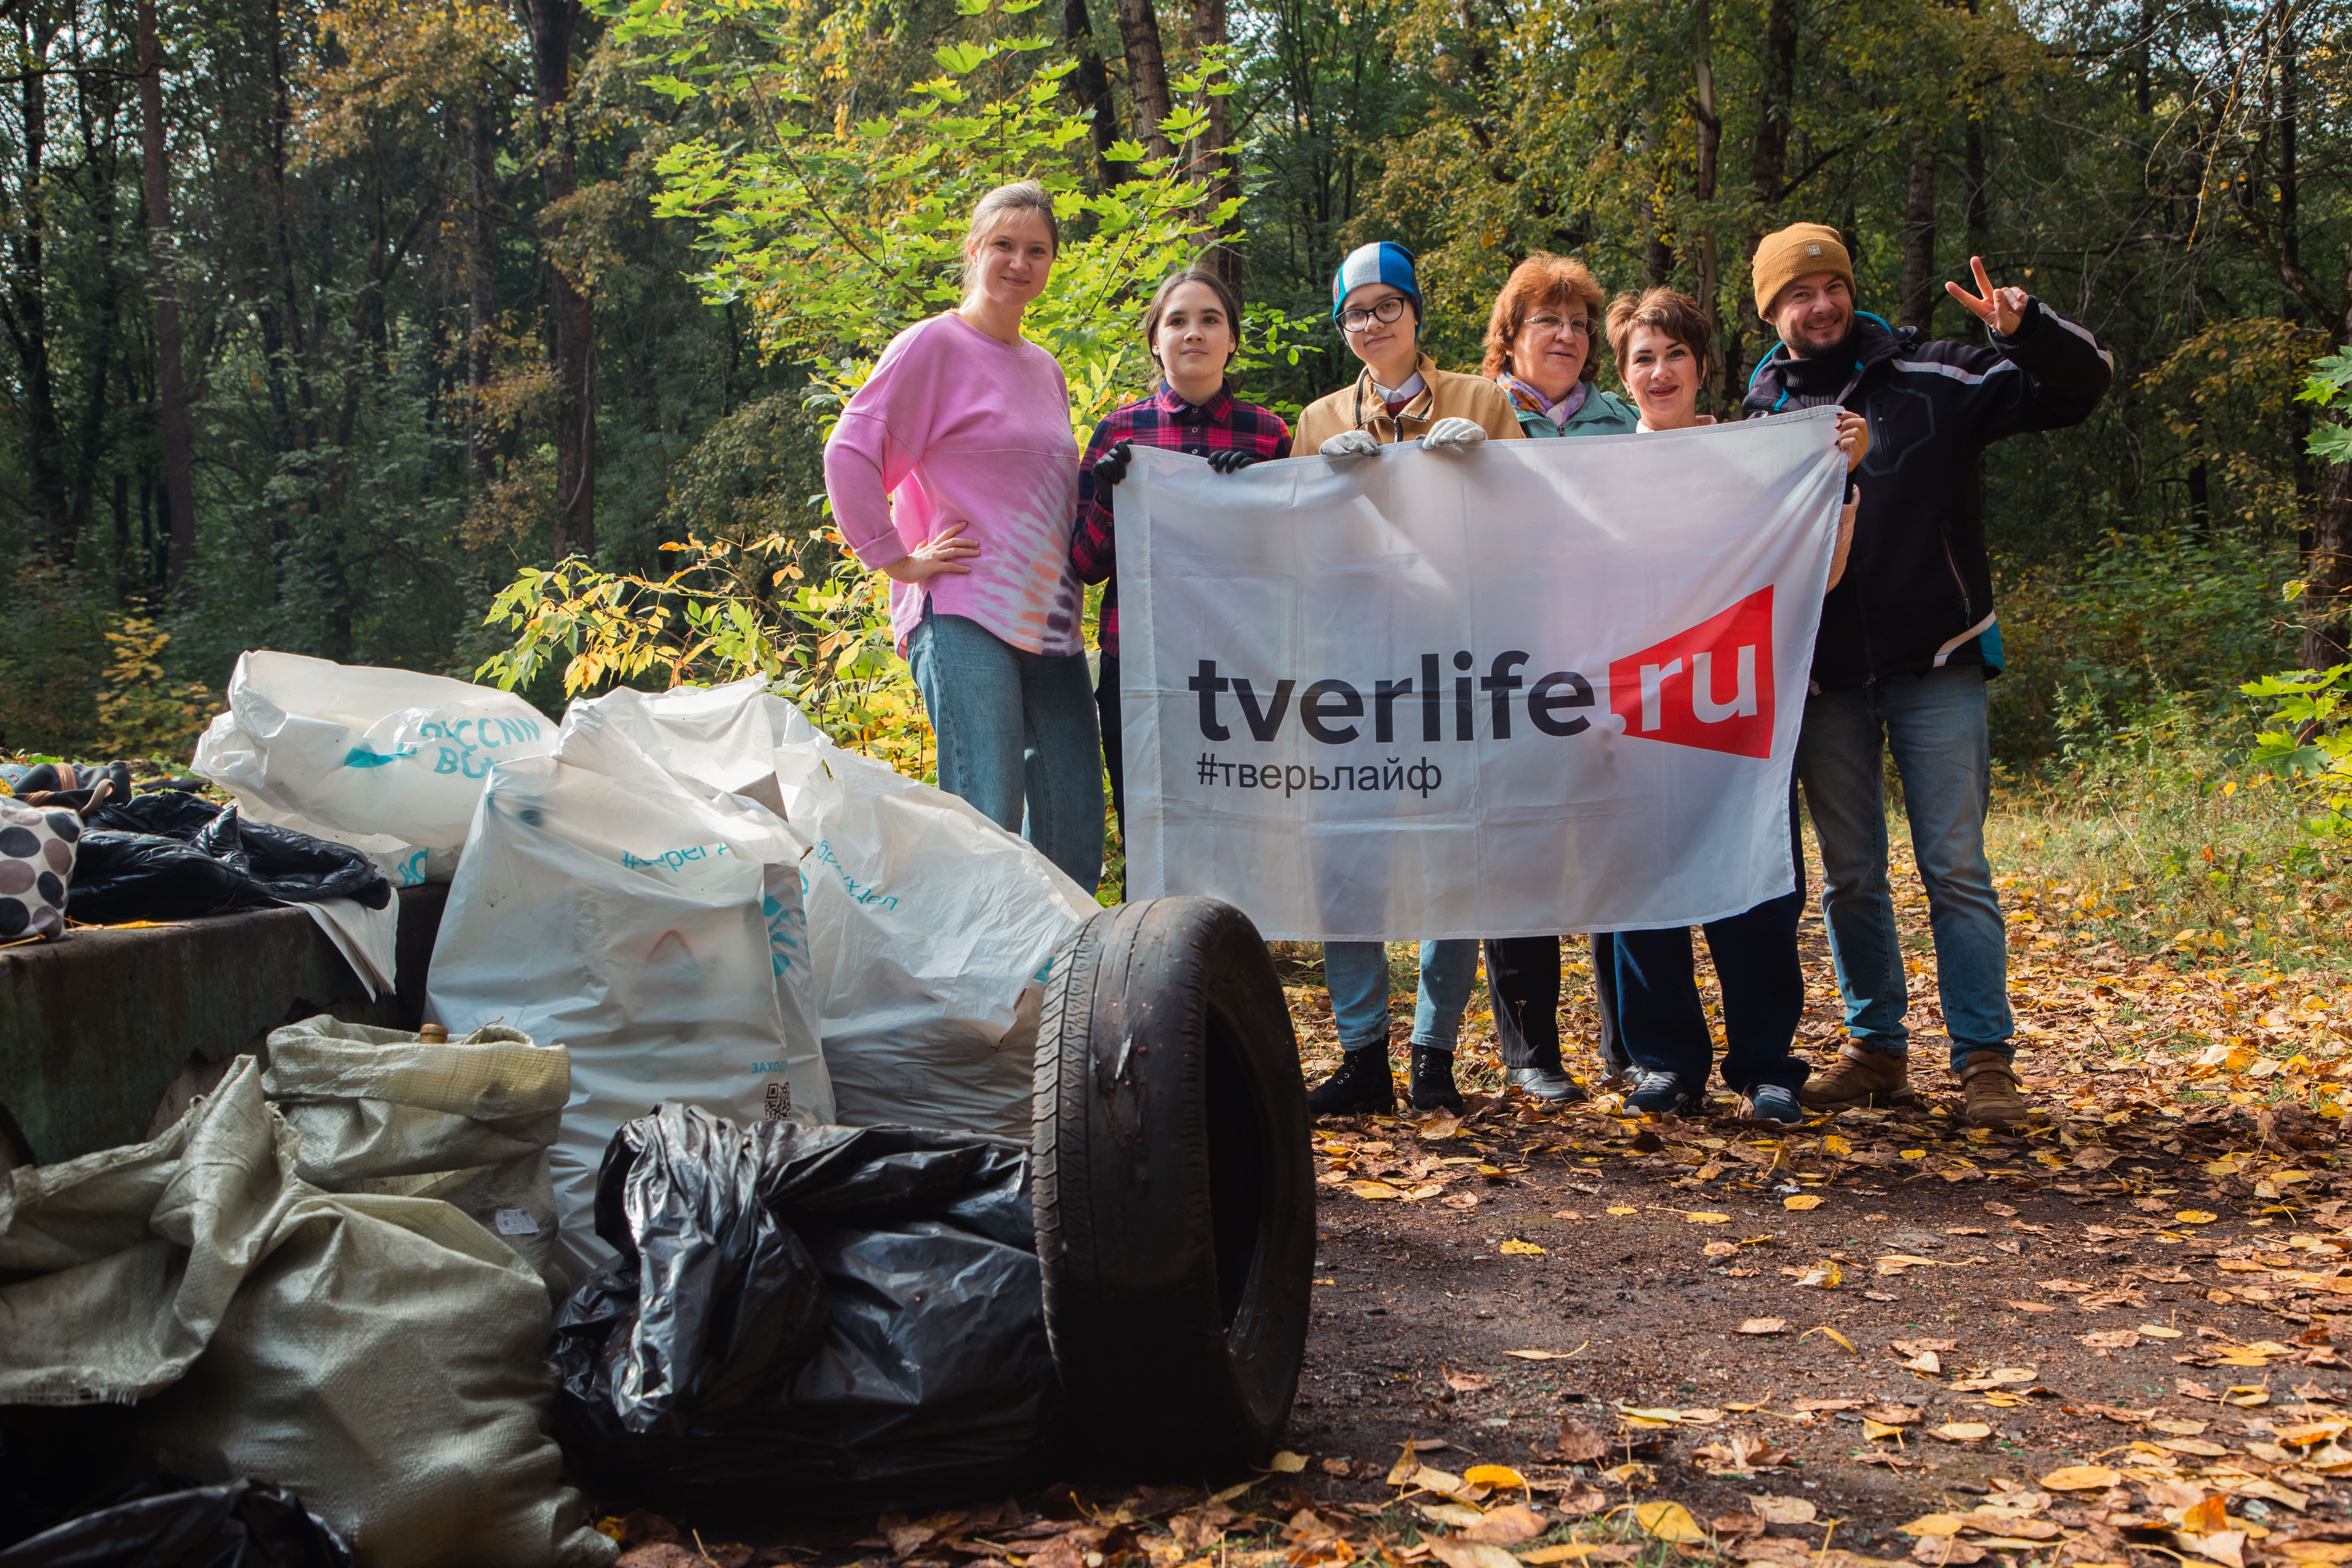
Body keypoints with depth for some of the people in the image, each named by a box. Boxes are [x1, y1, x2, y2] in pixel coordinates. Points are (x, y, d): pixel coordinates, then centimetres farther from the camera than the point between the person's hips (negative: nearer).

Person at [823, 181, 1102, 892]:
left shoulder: (1046, 369, 20)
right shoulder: (933, 345, -2)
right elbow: (849, 455, -9)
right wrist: (900, 560, -10)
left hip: (1050, 621, 8)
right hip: (965, 620, -7)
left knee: (1075, 837, 5)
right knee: (987, 828, -13)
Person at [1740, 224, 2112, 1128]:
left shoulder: (1932, 380, 0)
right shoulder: (1762, 415, 8)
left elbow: (2081, 386, -2)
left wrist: (2026, 329, -21)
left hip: (1936, 666, -3)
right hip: (1826, 681, 3)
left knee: (1956, 868, -3)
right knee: (1850, 877, 9)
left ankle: (1985, 1060, 3)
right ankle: (1877, 1050, 20)